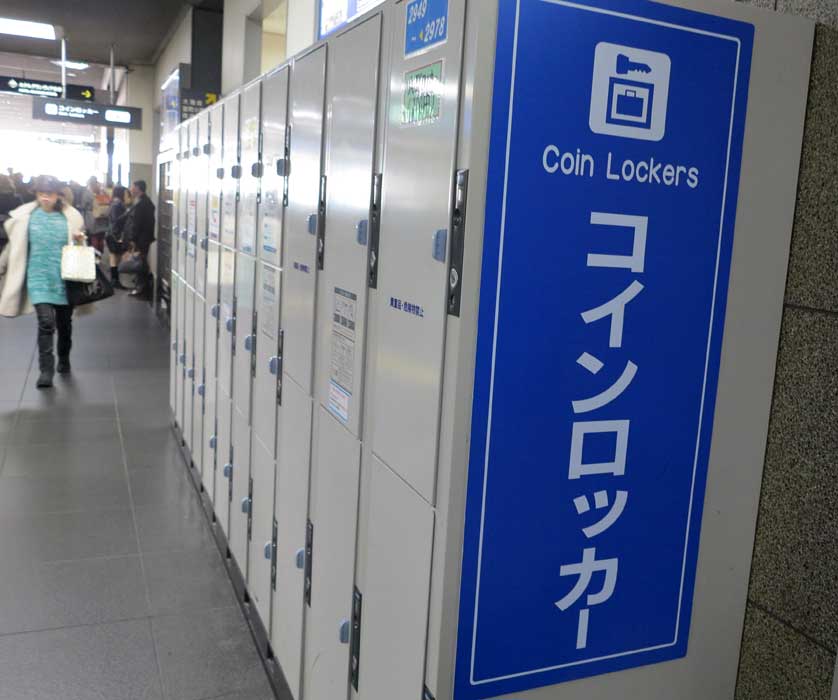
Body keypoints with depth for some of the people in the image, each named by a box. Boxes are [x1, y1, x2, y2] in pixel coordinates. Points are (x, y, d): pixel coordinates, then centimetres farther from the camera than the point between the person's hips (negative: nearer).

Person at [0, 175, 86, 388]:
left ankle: (64, 361, 36)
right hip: (39, 278, -1)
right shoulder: (25, 217, 1)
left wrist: (80, 241, -11)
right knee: (46, 322, -14)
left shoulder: (70, 218, 1)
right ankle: (46, 370, -8)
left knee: (64, 323, 13)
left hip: (64, 279, 1)